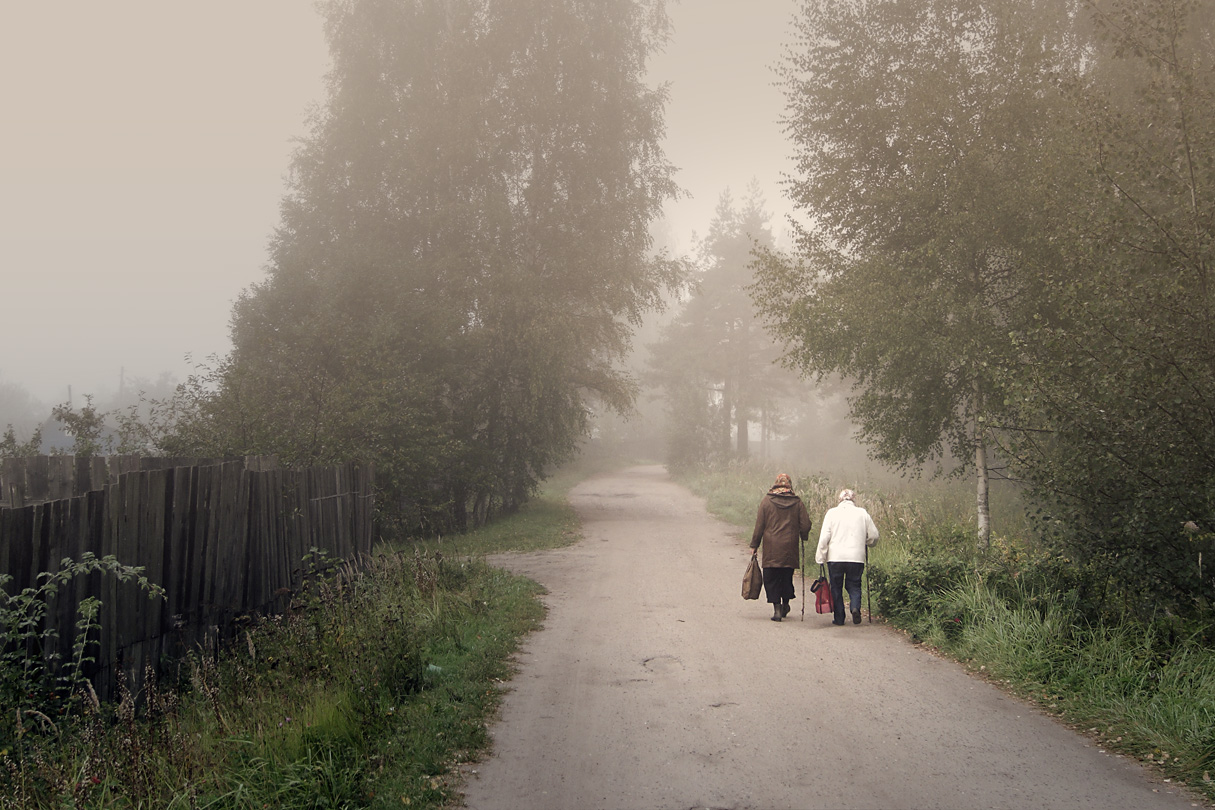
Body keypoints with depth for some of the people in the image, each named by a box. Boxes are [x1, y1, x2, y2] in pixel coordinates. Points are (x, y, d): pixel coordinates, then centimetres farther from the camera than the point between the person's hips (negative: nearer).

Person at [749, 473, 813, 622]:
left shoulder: (766, 501, -1)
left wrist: (754, 545, 6)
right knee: (787, 577, 17)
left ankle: (777, 608, -4)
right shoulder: (797, 502, 1)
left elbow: (759, 525, 0)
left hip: (771, 549, -2)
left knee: (771, 579, 3)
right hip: (790, 548, 2)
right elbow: (805, 525, 1)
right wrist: (803, 537, 22)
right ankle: (785, 604, 25)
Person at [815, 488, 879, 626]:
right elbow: (873, 536, 9)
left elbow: (824, 537, -3)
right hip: (857, 557, 1)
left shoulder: (832, 513, 2)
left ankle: (839, 618, 11)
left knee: (836, 587, 11)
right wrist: (865, 543, 30)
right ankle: (855, 607, -14)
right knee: (854, 585, 12)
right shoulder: (862, 513, 5)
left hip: (835, 557, -1)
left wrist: (820, 557, 2)